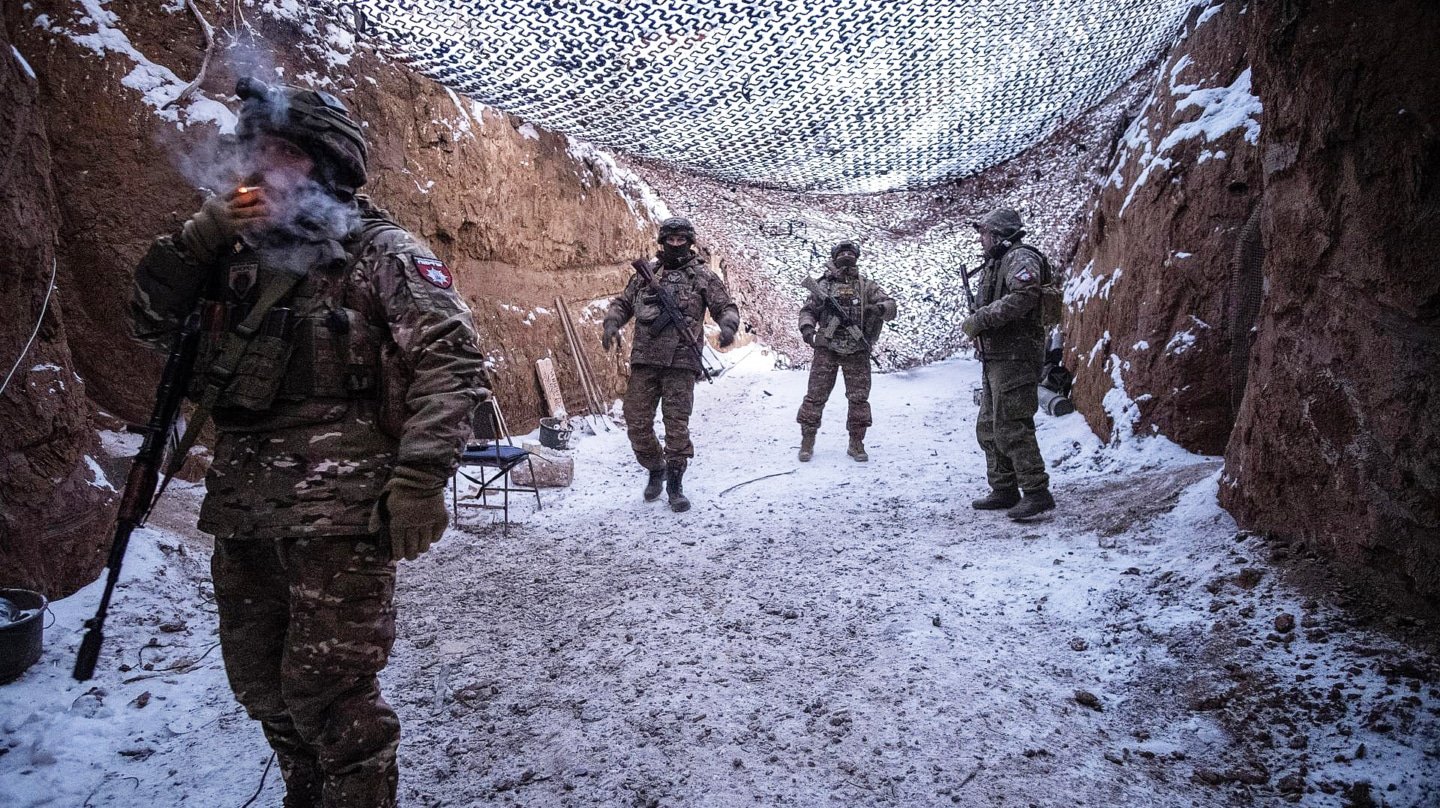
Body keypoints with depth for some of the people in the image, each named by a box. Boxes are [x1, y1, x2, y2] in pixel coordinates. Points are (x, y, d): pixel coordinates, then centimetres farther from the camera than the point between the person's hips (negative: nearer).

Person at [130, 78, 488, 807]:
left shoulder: (381, 253, -5)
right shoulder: (242, 255, 15)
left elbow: (451, 362, -13)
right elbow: (150, 320, 16)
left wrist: (420, 476, -21)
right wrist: (201, 235, 1)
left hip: (339, 513, -7)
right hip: (243, 508, 8)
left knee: (326, 691, -4)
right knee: (260, 684, 19)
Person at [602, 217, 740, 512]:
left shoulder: (703, 276, 7)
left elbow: (726, 307, 6)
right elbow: (622, 302, 18)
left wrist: (728, 325, -17)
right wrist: (611, 323, -2)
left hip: (681, 361, -3)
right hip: (644, 360, 3)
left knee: (677, 424, -4)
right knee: (637, 422, 4)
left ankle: (675, 484, 11)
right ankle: (656, 469, 27)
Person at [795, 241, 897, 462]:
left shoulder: (866, 286, 9)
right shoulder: (823, 285, 7)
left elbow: (891, 306, 4)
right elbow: (808, 310, 9)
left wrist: (880, 308, -19)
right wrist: (807, 327, -12)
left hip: (857, 350, 1)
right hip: (827, 348, -1)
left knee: (859, 397, 3)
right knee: (816, 394, -2)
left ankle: (856, 443, 15)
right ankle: (807, 441, 8)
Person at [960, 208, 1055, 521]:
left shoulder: (1021, 258, -9)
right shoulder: (994, 264, 22)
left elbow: (1021, 298, -27)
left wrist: (979, 320, -21)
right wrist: (976, 323, 0)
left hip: (1014, 357, -10)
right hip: (995, 358, 10)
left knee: (1012, 429, -12)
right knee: (989, 428, 13)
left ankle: (1037, 493, -6)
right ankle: (1004, 491, 21)